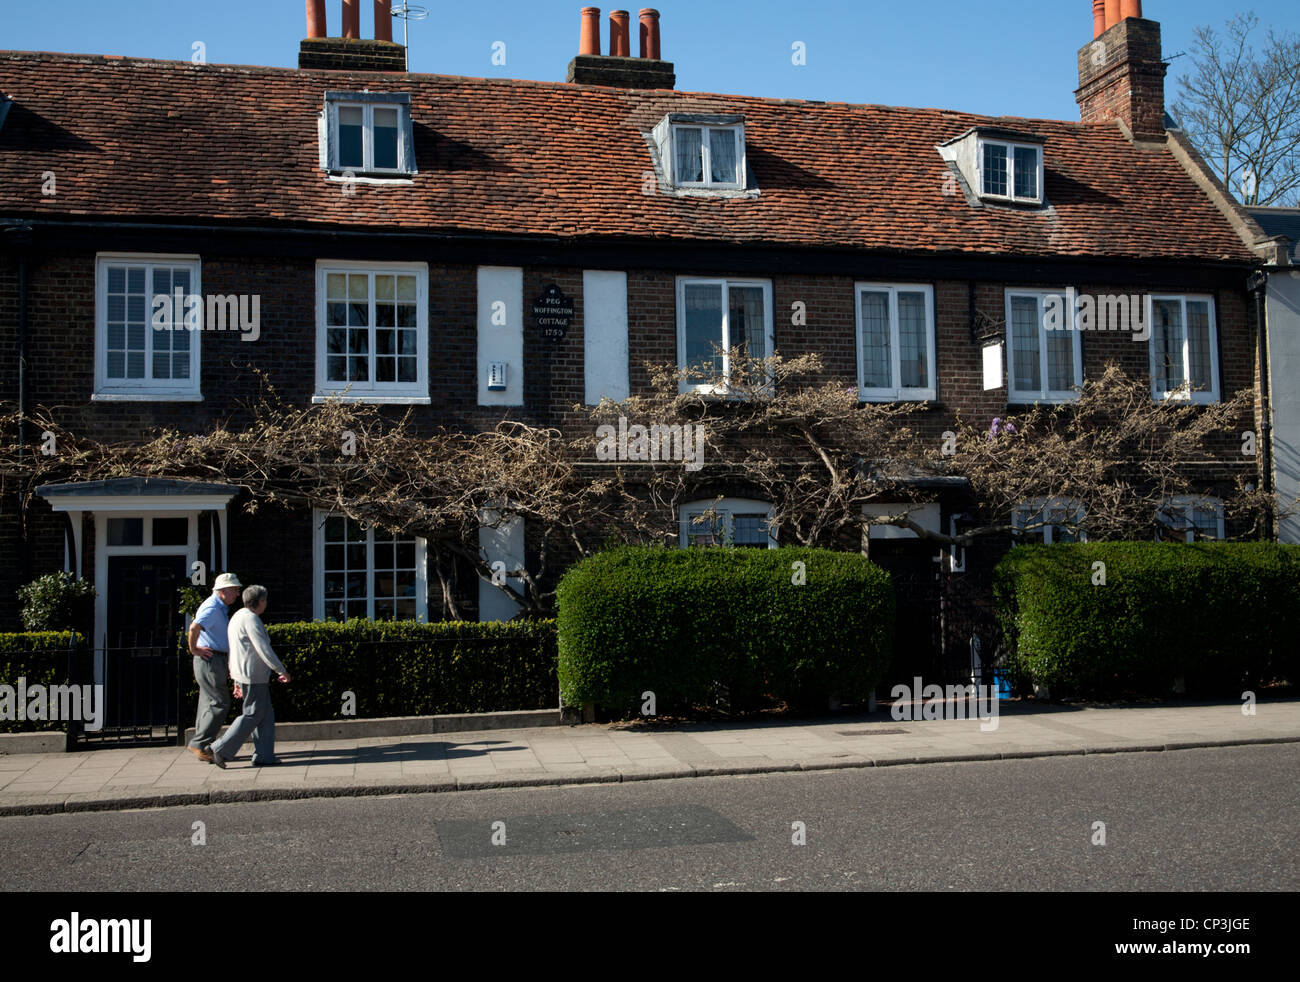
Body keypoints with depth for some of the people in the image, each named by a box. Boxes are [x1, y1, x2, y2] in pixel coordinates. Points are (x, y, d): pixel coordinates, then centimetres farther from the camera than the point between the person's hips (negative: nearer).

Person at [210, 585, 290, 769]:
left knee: (265, 714, 10)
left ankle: (263, 755, 10)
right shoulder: (251, 619, -15)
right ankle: (221, 750, -4)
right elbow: (263, 649, -20)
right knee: (253, 715, -6)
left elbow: (235, 650, 22)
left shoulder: (238, 616, 18)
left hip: (242, 673, 10)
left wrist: (237, 680, 25)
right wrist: (282, 671, -12)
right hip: (252, 675, -10)